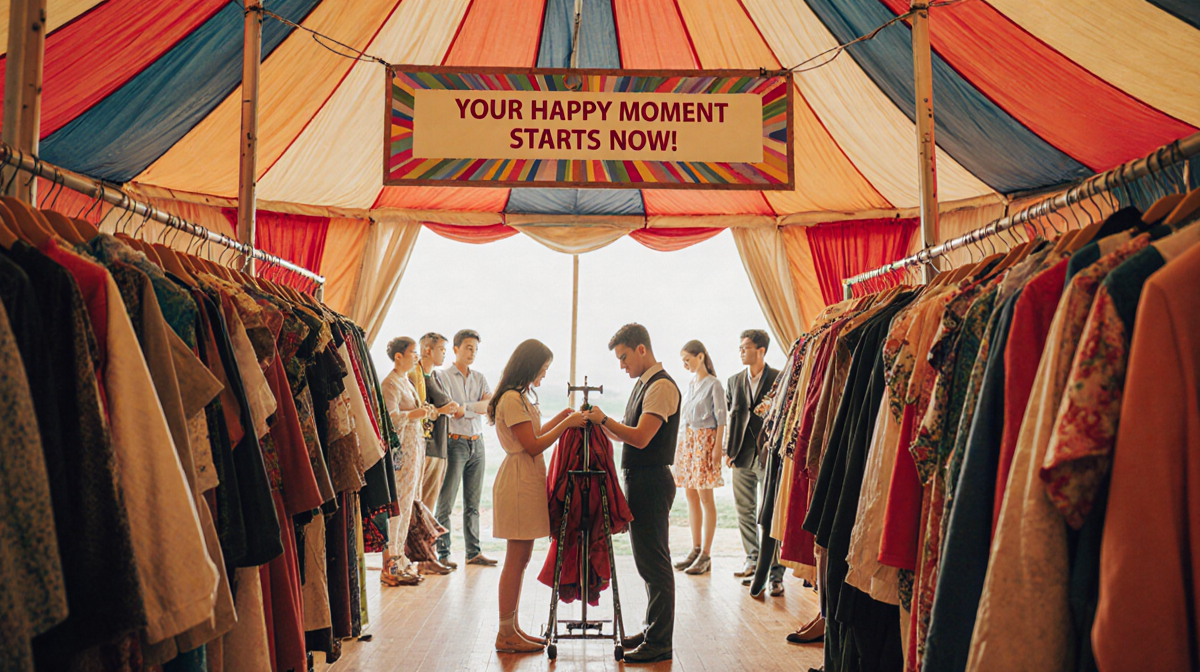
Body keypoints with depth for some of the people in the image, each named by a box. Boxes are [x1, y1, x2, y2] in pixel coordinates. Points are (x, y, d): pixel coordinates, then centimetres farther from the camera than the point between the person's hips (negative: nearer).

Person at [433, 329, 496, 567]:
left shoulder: (479, 378, 14)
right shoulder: (443, 375, -2)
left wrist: (464, 407, -15)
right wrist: (478, 408, -6)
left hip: (477, 443, 5)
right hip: (455, 443, -5)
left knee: (473, 503, 10)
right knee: (446, 502, -3)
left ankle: (474, 552, 16)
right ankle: (443, 554, 4)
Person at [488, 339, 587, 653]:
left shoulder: (522, 396, 18)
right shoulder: (512, 398, -15)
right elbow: (532, 446, -17)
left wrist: (561, 417, 16)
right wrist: (566, 424, -13)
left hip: (528, 481, 10)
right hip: (519, 482, -10)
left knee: (521, 558, 12)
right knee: (516, 559, -4)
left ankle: (512, 629, 20)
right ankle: (506, 636, 4)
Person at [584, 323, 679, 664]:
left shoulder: (662, 386, -15)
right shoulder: (643, 384, 16)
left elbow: (640, 437, -22)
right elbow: (628, 434, 20)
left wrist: (604, 419, -15)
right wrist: (600, 423, 7)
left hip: (652, 482, -10)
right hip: (639, 480, 10)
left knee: (654, 562, -3)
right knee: (647, 560, 17)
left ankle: (659, 643, 6)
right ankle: (652, 630, 28)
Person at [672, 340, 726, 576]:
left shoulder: (713, 385, -8)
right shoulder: (690, 385, 14)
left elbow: (721, 419, -11)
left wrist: (718, 447, -17)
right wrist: (681, 443, 13)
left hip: (705, 441, -8)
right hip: (687, 441, 8)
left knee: (705, 496, -5)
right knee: (690, 495, 8)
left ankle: (705, 556, -1)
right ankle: (696, 550, 16)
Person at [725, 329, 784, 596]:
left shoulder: (778, 379, -4)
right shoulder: (735, 381, 12)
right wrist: (728, 449, 8)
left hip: (768, 456, -5)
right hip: (742, 456, 6)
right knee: (744, 512, 14)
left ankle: (775, 573, 2)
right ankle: (753, 561, 30)